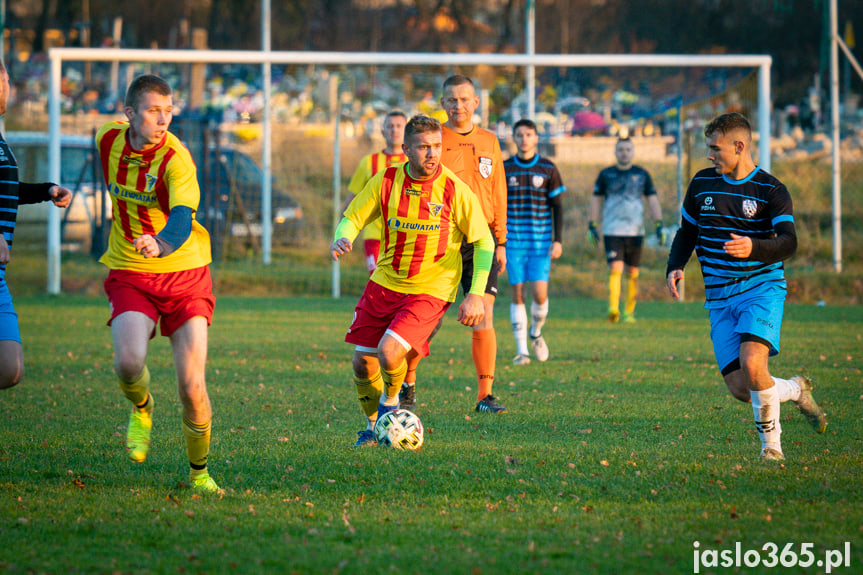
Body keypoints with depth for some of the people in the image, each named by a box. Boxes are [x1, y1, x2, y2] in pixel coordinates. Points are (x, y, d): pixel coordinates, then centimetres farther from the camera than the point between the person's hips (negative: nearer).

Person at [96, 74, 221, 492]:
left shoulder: (176, 159, -19)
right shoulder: (109, 140, -3)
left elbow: (183, 220, -36)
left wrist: (161, 243, -56)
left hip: (184, 272, -3)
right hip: (130, 274, 3)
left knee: (192, 387, -8)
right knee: (128, 361, -24)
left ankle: (199, 472, 16)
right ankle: (141, 410, 12)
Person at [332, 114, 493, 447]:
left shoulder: (453, 189, -12)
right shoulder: (386, 181, -4)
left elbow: (484, 242, -5)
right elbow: (352, 219, 4)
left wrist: (475, 294, -11)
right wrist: (342, 240, -20)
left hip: (430, 290, -4)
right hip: (385, 281, 4)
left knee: (389, 352, -23)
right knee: (362, 361, 2)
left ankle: (390, 403, 11)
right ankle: (373, 424, 30)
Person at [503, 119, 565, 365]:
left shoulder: (548, 169, 3)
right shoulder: (504, 169, 5)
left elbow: (557, 206, 6)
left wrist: (557, 240, -1)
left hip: (541, 243, -1)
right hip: (513, 241, 1)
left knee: (540, 293, -8)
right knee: (517, 293, -2)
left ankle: (536, 333, 21)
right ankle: (521, 350, 2)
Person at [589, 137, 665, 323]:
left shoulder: (642, 175, 8)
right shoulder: (606, 175, 7)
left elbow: (652, 200, 8)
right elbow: (596, 199, 12)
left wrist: (659, 225, -1)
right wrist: (592, 225, 6)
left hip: (635, 231, 1)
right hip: (612, 231, -1)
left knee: (632, 273, 5)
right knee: (615, 269, -16)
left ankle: (629, 312, 14)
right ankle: (613, 309, -25)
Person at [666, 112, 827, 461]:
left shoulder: (771, 190, -3)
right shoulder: (702, 184, 10)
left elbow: (788, 244, -14)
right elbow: (687, 232, 22)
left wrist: (754, 248, -34)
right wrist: (675, 267, 3)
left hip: (761, 288, -4)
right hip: (719, 299, 4)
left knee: (752, 364, -28)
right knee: (740, 388, -7)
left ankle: (771, 443, -7)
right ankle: (795, 390, 25)